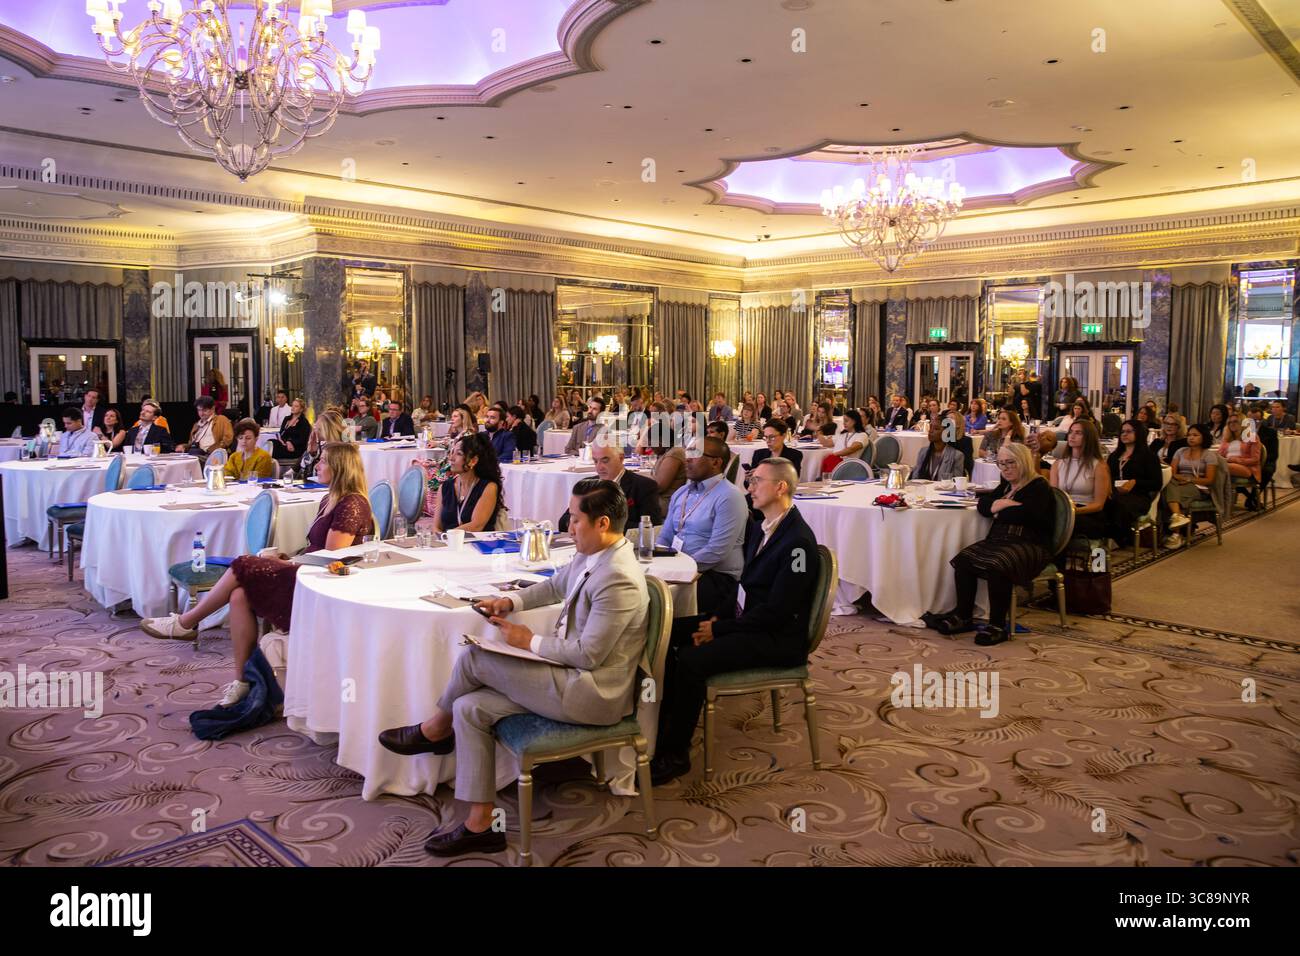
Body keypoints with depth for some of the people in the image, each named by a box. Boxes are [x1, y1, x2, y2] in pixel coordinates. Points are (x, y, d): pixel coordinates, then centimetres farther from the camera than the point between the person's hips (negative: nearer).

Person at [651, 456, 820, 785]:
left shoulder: (798, 542, -20)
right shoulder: (759, 527, 9)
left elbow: (775, 611, -22)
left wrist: (718, 629, -17)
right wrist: (719, 617, 0)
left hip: (777, 638, -10)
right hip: (744, 618, 10)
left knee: (690, 660, -26)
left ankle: (676, 754, -8)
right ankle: (657, 729, 4)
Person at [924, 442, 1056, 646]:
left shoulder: (1039, 487, -4)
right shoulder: (1006, 485, 22)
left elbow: (1027, 515, -20)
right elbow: (983, 505, 13)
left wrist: (999, 510, -4)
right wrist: (1008, 505, -7)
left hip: (1030, 545, -8)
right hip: (1000, 540, 8)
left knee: (997, 566, -34)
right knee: (963, 559, -14)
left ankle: (998, 626, -22)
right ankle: (963, 617, -8)